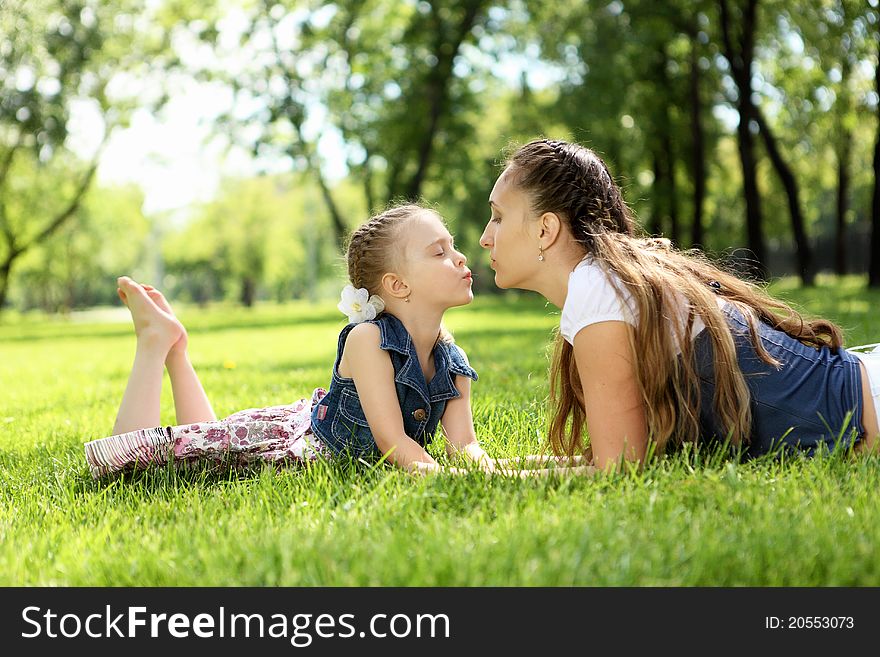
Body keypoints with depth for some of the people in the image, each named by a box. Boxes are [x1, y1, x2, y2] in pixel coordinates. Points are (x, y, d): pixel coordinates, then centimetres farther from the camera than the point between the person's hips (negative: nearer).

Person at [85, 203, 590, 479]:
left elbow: (464, 445, -15)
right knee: (120, 461, -5)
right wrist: (444, 478, -46)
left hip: (344, 457, 7)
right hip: (293, 439, -7)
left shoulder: (452, 359, -10)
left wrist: (492, 471, -36)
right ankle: (157, 341, 15)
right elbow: (392, 441, -32)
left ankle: (175, 349, 37)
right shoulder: (369, 339, -30)